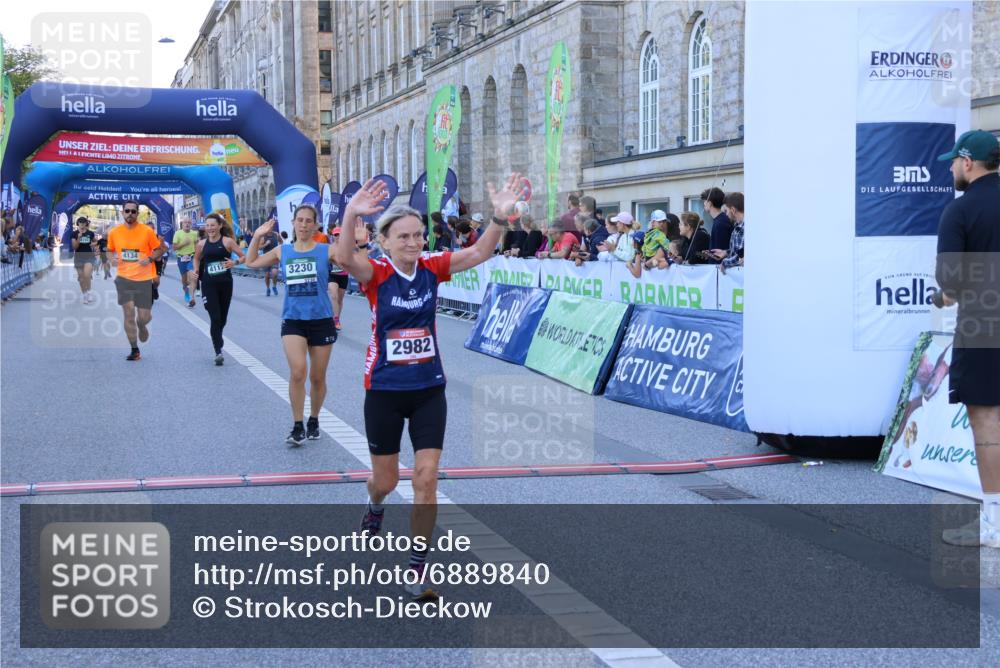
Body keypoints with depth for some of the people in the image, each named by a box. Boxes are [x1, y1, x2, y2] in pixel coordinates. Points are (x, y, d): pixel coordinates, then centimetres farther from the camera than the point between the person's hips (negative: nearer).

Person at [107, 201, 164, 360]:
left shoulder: (147, 231, -6)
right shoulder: (114, 233, 1)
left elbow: (159, 250, 3)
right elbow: (110, 250, 17)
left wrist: (150, 259, -16)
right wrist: (112, 258, -5)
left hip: (144, 279, -1)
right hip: (124, 278, 1)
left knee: (144, 316, 2)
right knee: (128, 313, -5)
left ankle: (141, 325, 42)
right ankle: (134, 350, 6)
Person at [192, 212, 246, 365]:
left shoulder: (227, 241, -3)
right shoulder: (202, 244, 4)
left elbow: (243, 257, -2)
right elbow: (197, 258, 22)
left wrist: (235, 262, -21)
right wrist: (196, 270, 4)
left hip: (225, 283, 0)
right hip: (208, 285, 0)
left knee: (222, 318, 12)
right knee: (215, 318, -11)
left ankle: (217, 340, 38)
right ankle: (218, 351, -12)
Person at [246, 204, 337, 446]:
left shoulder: (326, 250, -4)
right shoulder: (283, 251, 5)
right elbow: (252, 262, 18)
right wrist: (257, 237, 9)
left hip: (321, 320, 0)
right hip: (292, 320, 1)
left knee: (318, 377, 11)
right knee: (297, 371, -19)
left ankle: (313, 421, 33)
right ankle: (298, 426, -7)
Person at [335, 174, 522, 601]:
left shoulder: (432, 267, -4)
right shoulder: (376, 274, -13)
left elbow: (479, 253, -15)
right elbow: (345, 258, -34)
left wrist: (500, 217, -33)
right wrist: (351, 217, -53)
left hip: (429, 390, 2)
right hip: (384, 391, -2)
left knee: (426, 479, -5)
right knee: (385, 481, 12)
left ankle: (417, 569, 6)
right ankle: (375, 508, 51)